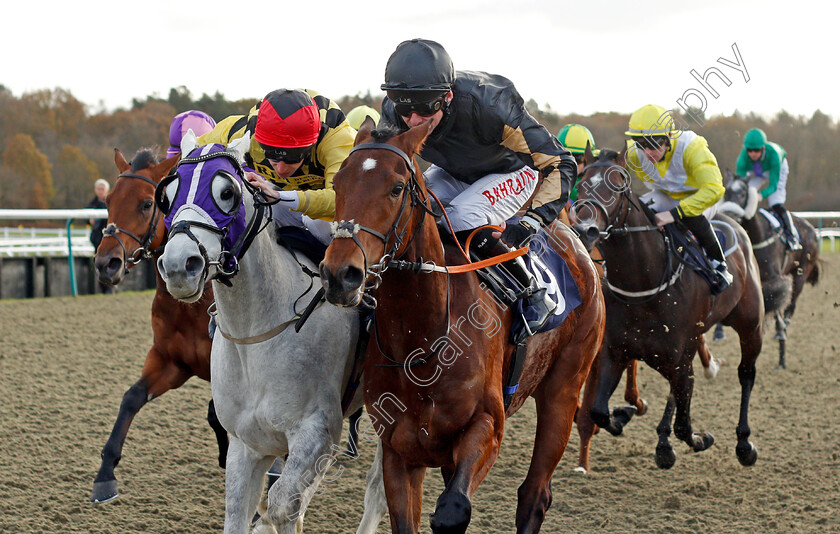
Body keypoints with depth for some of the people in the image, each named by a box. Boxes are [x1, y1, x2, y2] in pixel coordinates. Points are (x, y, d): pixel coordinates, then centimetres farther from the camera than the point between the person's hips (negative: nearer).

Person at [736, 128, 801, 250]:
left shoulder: (773, 154, -43)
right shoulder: (743, 157, -37)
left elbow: (773, 185, -40)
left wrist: (761, 195, -59)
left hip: (778, 166, -3)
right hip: (755, 171, 3)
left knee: (777, 205, -17)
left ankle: (791, 236, -5)